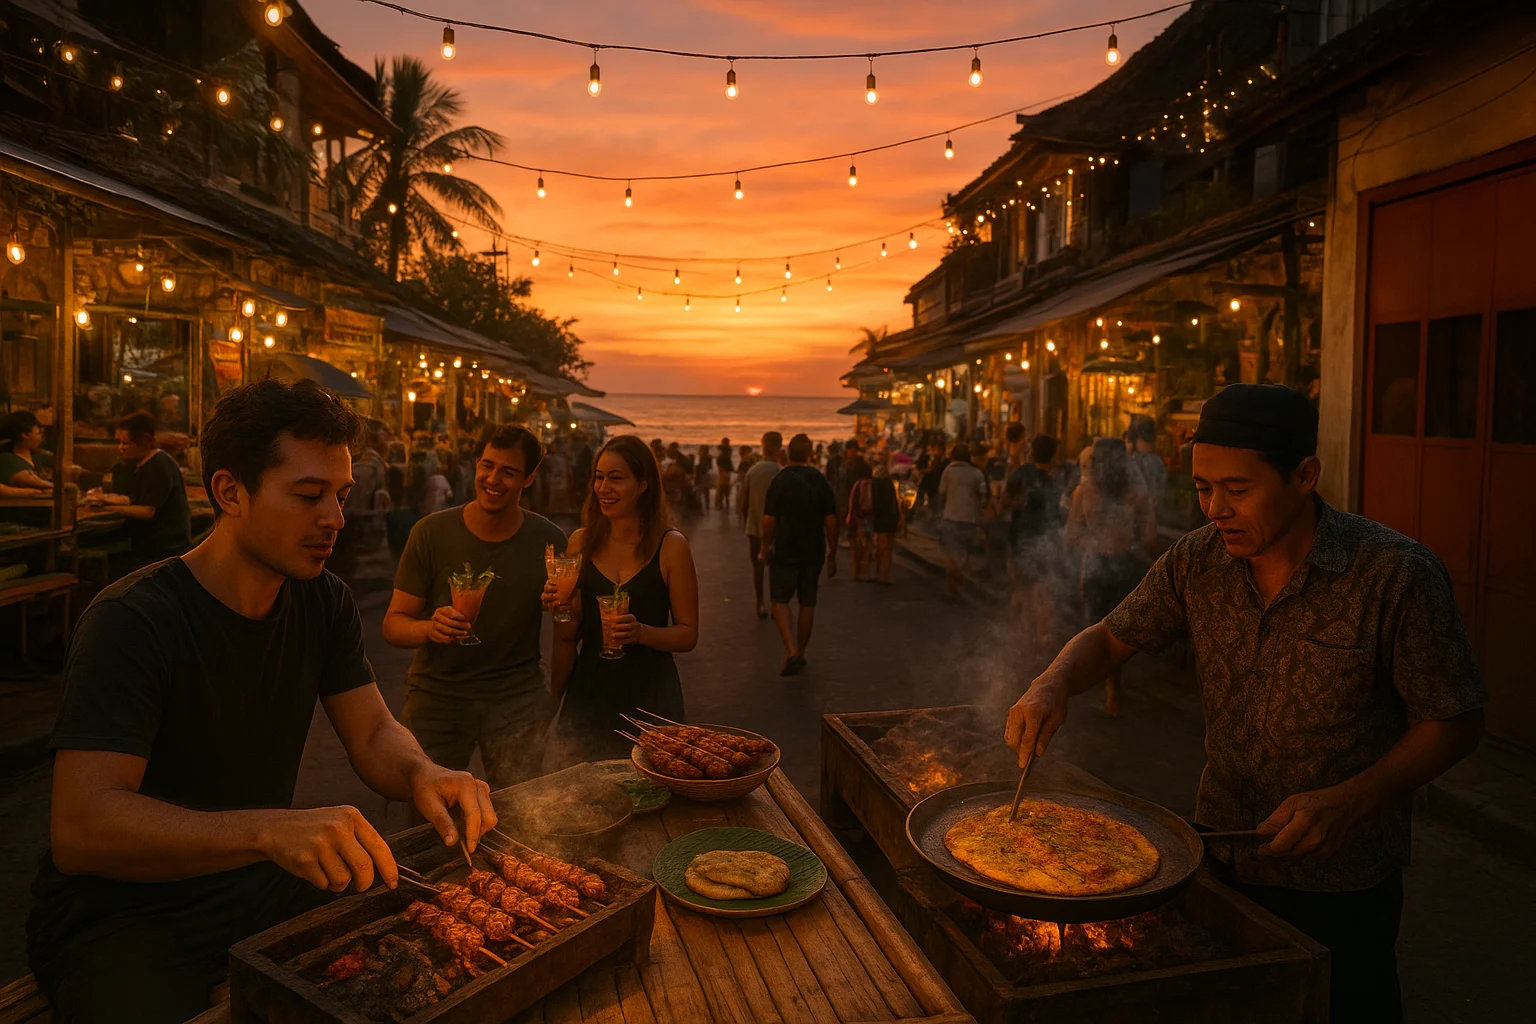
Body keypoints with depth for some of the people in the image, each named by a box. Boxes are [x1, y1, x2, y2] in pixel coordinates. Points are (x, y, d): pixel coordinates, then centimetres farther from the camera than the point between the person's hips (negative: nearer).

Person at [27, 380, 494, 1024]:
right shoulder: (130, 622, -22)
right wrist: (267, 831, -45)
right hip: (120, 917, -5)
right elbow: (79, 829, -30)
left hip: (258, 887, 6)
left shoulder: (323, 602, -2)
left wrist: (421, 774, -23)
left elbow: (373, 733, 1)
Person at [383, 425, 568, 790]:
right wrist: (428, 629, -27)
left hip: (518, 696, 0)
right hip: (437, 695, 0)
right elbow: (393, 625, -5)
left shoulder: (548, 540, -5)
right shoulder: (432, 532, -8)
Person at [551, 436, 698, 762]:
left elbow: (688, 634, -4)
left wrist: (641, 632, -20)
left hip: (649, 695, -2)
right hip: (589, 691, 3)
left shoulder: (671, 546, -7)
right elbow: (569, 635, 8)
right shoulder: (581, 542, 3)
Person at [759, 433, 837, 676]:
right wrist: (832, 553, 7)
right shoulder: (821, 481, -2)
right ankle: (800, 654, 21)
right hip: (814, 553, 3)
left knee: (780, 600, 7)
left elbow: (769, 520, -10)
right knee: (807, 603, 12)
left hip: (785, 551, -2)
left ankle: (791, 651, -10)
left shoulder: (779, 480, -9)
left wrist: (766, 547, 5)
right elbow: (831, 521, -1)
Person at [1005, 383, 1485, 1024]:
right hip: (1222, 852, 4)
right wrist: (1051, 685, -18)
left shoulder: (1398, 575, -20)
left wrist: (1349, 801, -23)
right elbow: (1112, 637, 2)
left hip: (1340, 880, -4)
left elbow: (1454, 723, -11)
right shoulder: (1196, 561, -8)